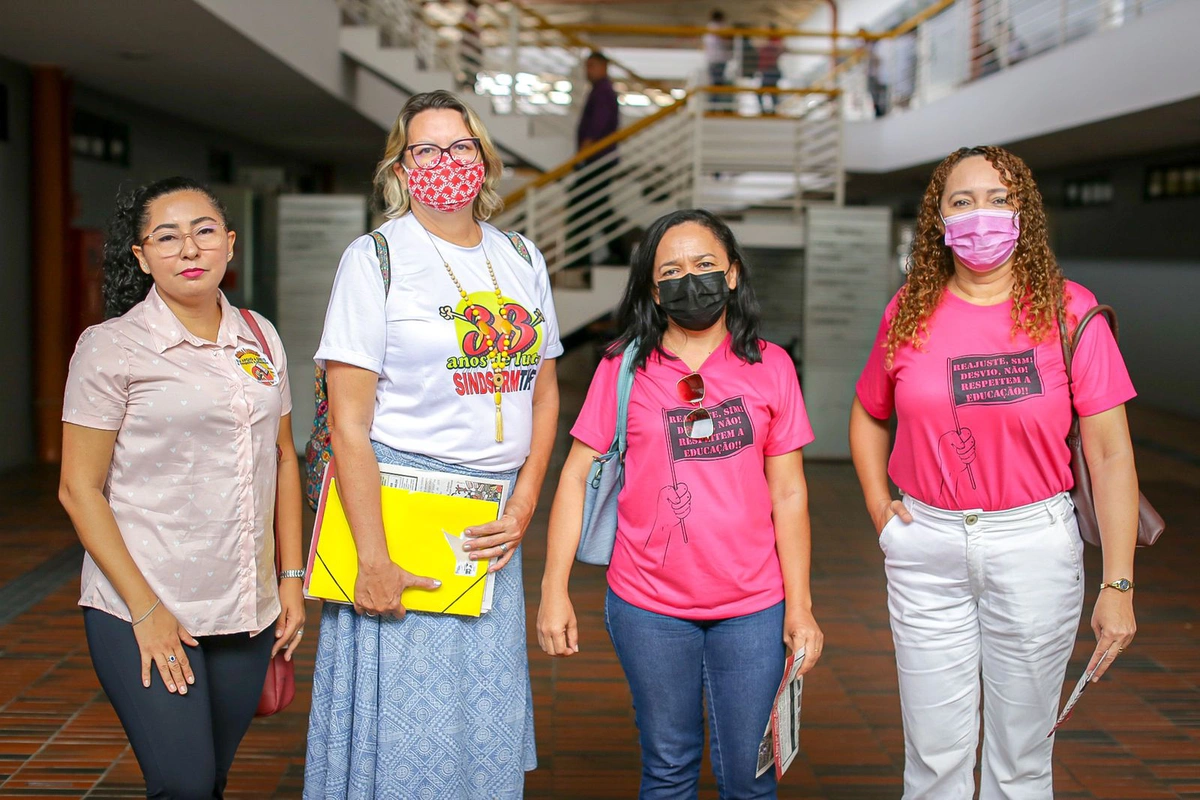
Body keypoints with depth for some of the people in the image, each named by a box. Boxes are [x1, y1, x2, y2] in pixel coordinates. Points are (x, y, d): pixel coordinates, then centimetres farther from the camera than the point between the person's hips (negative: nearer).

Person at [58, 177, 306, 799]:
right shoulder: (112, 346, -7)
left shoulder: (260, 339, 8)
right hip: (141, 613, -4)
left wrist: (291, 577, 8)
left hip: (246, 613, 5)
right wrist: (144, 608, -13)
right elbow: (79, 489, -7)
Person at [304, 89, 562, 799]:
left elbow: (544, 394, 14)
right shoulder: (376, 257, -5)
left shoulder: (522, 259, 11)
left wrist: (523, 506, 1)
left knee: (488, 722, 11)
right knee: (404, 723, 2)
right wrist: (373, 559, -16)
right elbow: (349, 421, -10)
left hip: (494, 518, 5)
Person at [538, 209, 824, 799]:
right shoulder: (622, 367, -1)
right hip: (647, 607, 0)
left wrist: (800, 607, 1)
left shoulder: (770, 367, 2)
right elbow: (576, 476, 0)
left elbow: (788, 494, 3)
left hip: (752, 607, 1)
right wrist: (554, 590, -5)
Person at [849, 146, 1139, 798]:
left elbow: (1109, 452, -6)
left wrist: (1118, 584, -10)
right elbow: (868, 414, 18)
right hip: (925, 544, 2)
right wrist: (877, 505, 5)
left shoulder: (1068, 311, -5)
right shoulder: (910, 311, 3)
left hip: (1033, 545, -1)